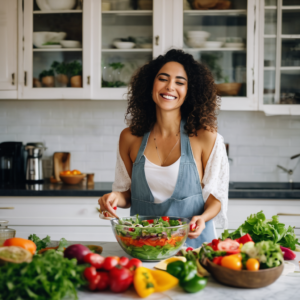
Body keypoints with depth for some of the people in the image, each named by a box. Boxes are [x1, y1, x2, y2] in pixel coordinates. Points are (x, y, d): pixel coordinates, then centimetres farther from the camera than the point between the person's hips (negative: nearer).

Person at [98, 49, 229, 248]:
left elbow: (215, 194, 3)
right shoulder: (130, 137, 5)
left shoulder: (205, 137, -2)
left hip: (192, 240, -2)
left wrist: (202, 218, -15)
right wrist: (116, 197, -7)